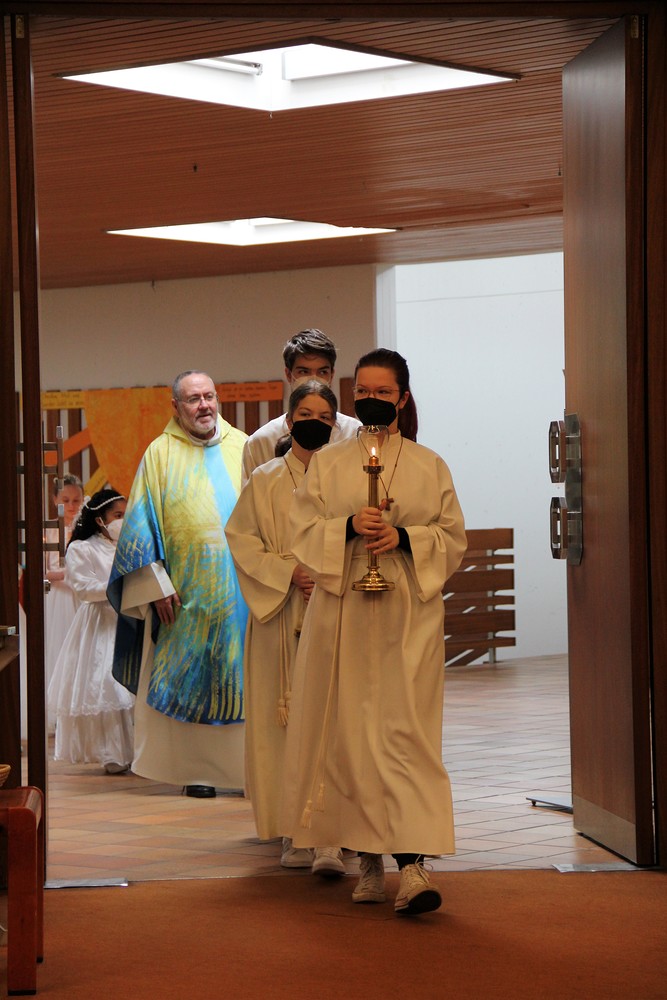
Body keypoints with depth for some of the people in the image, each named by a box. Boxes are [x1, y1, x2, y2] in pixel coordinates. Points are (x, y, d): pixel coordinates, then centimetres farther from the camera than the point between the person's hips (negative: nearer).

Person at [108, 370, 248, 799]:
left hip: (245, 589, 2)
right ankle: (198, 768, 7)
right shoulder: (160, 454, 3)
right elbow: (142, 524, 0)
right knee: (192, 679, 0)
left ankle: (250, 763, 4)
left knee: (245, 677, 0)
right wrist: (158, 585, -7)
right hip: (189, 594, -2)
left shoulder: (243, 448, 9)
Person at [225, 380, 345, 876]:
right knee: (289, 722, 1)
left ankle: (331, 840, -16)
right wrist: (288, 571, -10)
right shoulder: (264, 482, 11)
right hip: (282, 616, 2)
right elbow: (243, 541, 5)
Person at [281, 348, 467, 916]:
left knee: (406, 731, -11)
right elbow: (303, 530, 4)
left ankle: (413, 864, -19)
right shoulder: (328, 463, 11)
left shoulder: (429, 466, 9)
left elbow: (454, 537, 6)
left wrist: (405, 539, -12)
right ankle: (370, 862, 9)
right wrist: (348, 527, -15)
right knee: (350, 731, 0)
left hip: (408, 614, -1)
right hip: (343, 611, 1)